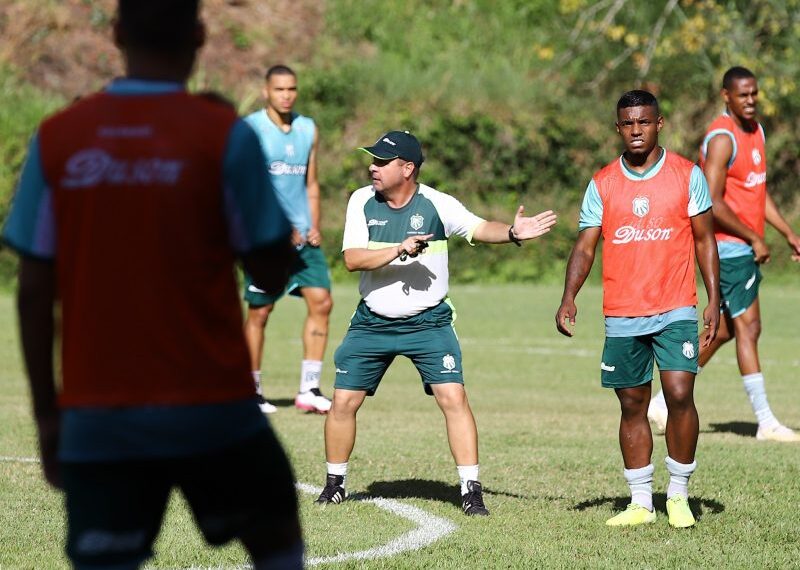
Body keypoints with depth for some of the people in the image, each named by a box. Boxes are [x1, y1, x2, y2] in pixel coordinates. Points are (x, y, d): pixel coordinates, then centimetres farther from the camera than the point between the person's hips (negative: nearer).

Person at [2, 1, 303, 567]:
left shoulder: (56, 139, 0)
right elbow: (274, 272, -1)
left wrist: (47, 410, 9)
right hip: (210, 408, -1)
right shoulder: (224, 135, -7)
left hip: (96, 416, 2)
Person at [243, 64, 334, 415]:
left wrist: (314, 227, 5)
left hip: (303, 237, 5)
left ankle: (309, 389, 2)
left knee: (321, 302, -4)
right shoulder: (250, 129, -5)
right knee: (259, 311, -2)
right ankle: (251, 392, 9)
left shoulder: (309, 130, 13)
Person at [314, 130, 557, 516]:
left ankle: (471, 490, -7)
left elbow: (479, 228, -17)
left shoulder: (436, 204, -9)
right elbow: (352, 258, -13)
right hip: (372, 323, 2)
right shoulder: (362, 201, -4)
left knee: (453, 398, -14)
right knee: (344, 402, 2)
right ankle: (334, 484, 22)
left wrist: (511, 233, -38)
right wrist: (400, 249, -26)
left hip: (429, 323, -2)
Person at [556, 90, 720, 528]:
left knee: (679, 394, -14)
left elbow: (704, 240, 6)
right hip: (622, 317, 2)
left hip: (675, 311, -2)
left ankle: (678, 496, -1)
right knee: (632, 406, 6)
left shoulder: (687, 175, 2)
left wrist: (714, 299, -2)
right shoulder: (602, 184, 5)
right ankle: (640, 502, 14)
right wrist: (569, 297, -11)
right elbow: (585, 246, 4)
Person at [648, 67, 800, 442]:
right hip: (729, 246, -10)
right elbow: (713, 203, -21)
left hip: (746, 247, 10)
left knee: (725, 330, 12)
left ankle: (666, 401, 20)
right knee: (748, 327, -8)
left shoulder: (756, 130, 13)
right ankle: (766, 422, -5)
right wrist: (754, 240, -16)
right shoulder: (722, 139, -16)